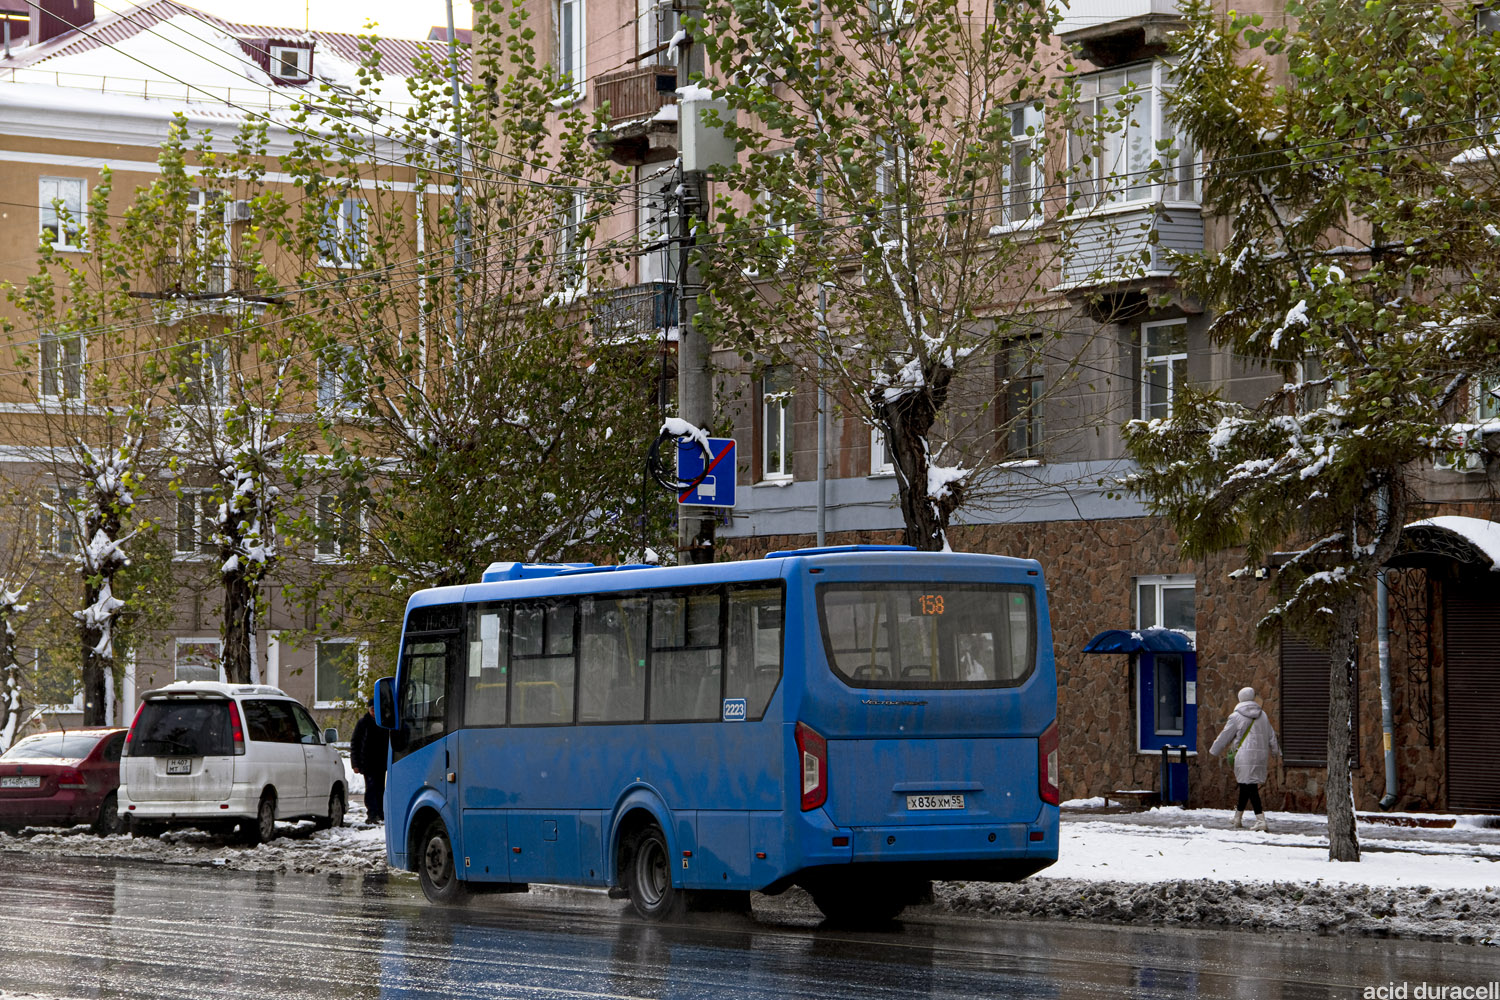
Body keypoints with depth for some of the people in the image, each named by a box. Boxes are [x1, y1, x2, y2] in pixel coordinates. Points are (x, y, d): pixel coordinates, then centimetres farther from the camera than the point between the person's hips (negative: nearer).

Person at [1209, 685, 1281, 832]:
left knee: (1250, 787, -8)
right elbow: (1271, 736, 17)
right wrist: (1277, 751, 30)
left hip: (1245, 755, -6)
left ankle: (1260, 820, -17)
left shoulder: (1236, 716, -5)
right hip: (1261, 754, 6)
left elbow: (1225, 736, 2)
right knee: (1245, 786, 16)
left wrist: (1214, 750, 16)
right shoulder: (1262, 715, 11)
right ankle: (1238, 818, 27)